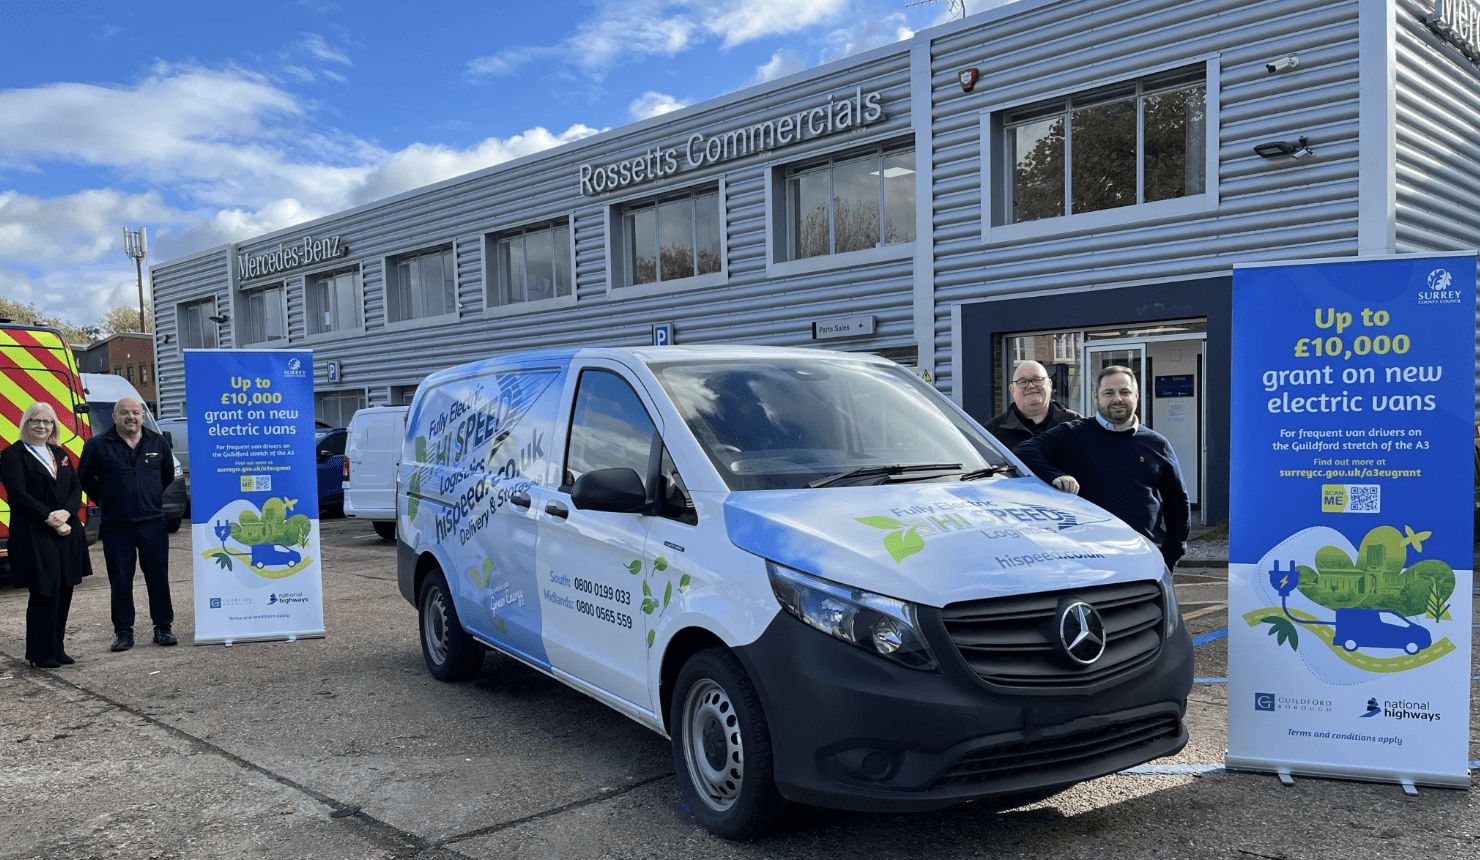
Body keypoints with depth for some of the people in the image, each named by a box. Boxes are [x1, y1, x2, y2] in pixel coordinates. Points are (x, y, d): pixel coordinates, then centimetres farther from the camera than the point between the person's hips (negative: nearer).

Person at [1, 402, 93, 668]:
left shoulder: (60, 454, 18)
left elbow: (76, 488, 10)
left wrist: (65, 512, -9)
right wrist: (50, 519, -16)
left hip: (66, 533, 6)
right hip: (34, 535, -6)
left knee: (64, 591, 6)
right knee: (44, 592, -6)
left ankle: (56, 649, 16)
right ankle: (41, 654, 4)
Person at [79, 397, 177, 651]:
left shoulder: (158, 443, 6)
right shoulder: (98, 445, -1)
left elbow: (168, 475, 21)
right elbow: (85, 479, 10)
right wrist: (106, 501, 11)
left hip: (153, 524, 1)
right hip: (116, 527, -1)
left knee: (158, 578, 4)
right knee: (120, 582, 4)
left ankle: (163, 628, 13)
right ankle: (124, 632, 13)